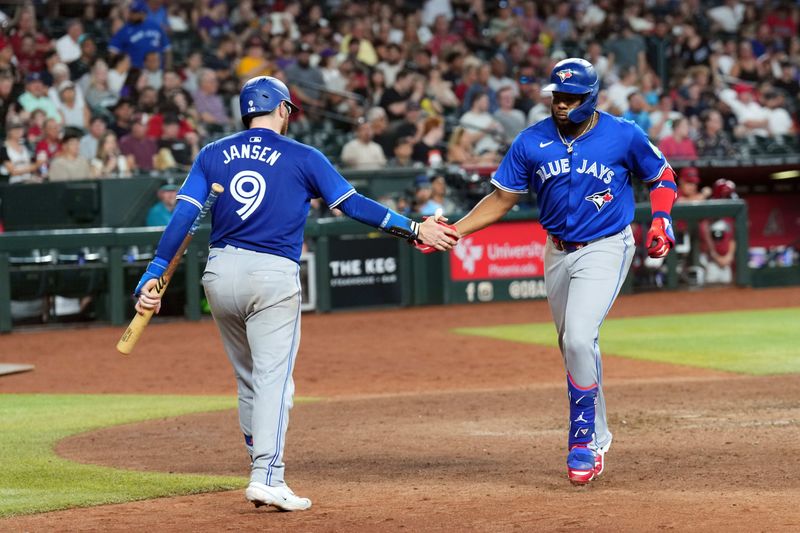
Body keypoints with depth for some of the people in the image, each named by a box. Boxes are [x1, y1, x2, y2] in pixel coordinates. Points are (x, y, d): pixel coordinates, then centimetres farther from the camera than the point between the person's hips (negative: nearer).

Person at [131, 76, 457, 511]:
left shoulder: (213, 154, 10)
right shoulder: (302, 157, 2)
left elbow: (182, 215, 2)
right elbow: (353, 205, 0)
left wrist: (153, 275, -1)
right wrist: (414, 230, 5)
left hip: (220, 272, 4)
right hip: (273, 277, -4)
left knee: (248, 379, 17)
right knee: (273, 378, -7)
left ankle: (261, 472, 21)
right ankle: (267, 477, -19)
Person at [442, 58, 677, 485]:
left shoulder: (624, 136, -10)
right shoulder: (531, 143, -4)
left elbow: (662, 177, 5)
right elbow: (502, 198, 0)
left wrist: (661, 221, -12)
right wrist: (451, 232, -11)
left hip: (605, 249, -5)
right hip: (558, 253, 5)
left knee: (579, 338, -22)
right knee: (574, 347, 14)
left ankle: (583, 439, -10)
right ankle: (597, 438, 31)